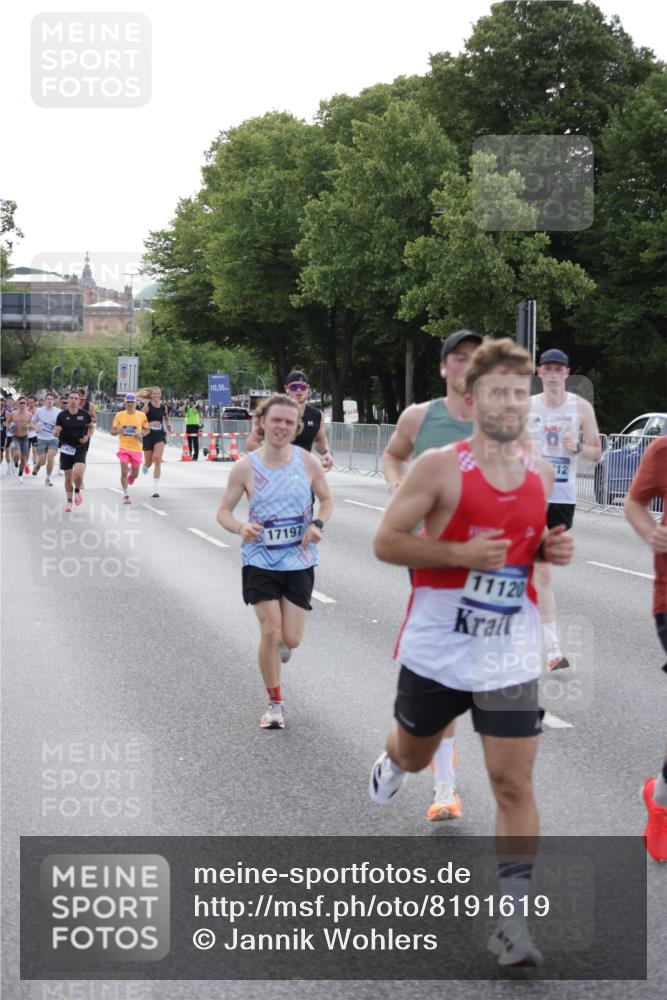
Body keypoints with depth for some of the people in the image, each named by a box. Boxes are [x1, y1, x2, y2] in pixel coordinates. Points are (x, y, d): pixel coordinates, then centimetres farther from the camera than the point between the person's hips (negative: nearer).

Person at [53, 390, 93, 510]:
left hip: (80, 448, -1)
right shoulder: (62, 415, -3)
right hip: (66, 449, 1)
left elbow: (90, 427, 14)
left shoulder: (84, 414, -2)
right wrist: (56, 432, -22)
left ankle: (77, 491, 12)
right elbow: (55, 432, 2)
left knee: (78, 474, -20)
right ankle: (69, 501, 25)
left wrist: (88, 437, -4)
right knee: (68, 477, 7)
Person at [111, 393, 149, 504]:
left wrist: (141, 434, -11)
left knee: (135, 475, 10)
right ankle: (126, 495, 3)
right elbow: (113, 432, 5)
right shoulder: (119, 415, -1)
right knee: (124, 472, -11)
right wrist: (118, 431, -18)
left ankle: (131, 470, 48)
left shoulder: (141, 415, 0)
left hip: (136, 448, 1)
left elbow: (146, 430, 11)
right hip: (123, 447, -1)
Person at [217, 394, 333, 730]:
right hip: (261, 560, -1)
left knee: (291, 639, 0)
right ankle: (275, 704, 11)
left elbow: (326, 499, 9)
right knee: (270, 632, -8)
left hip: (299, 560, 1)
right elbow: (224, 511, -2)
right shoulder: (246, 468, -9)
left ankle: (280, 643, 41)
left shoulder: (307, 462, -6)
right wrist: (241, 528, -23)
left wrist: (318, 524, -11)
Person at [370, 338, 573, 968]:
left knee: (514, 782, -6)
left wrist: (551, 549, -3)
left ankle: (512, 921, -1)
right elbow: (385, 542, -11)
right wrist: (462, 552, -23)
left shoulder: (541, 474, 2)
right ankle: (392, 761, 61)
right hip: (437, 649, -2)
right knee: (414, 755, 22)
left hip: (511, 655, 2)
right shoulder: (439, 467, -12)